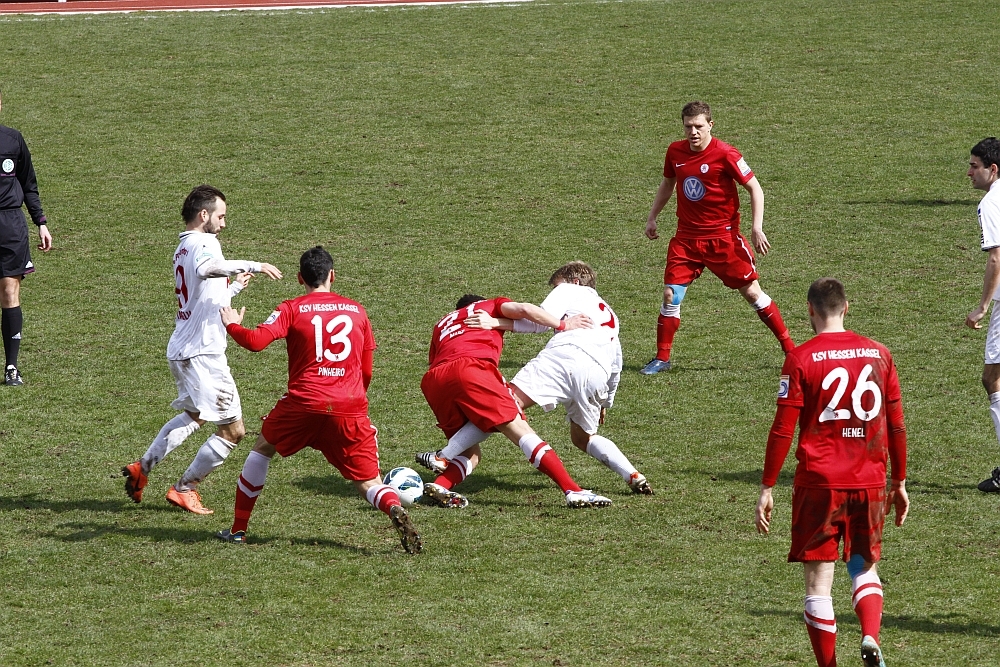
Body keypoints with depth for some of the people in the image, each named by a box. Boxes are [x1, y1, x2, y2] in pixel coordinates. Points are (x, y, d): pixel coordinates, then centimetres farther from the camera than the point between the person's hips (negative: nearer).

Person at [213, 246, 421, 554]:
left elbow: (255, 341, -9)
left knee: (262, 449, 26)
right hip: (350, 410, 1)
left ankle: (238, 529, 28)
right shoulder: (357, 311, 14)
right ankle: (395, 509, -32)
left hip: (303, 404, -1)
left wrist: (232, 325, 13)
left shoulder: (292, 309, 4)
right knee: (370, 485, 4)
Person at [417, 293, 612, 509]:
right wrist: (563, 325, 17)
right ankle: (573, 492, -16)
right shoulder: (490, 306, 29)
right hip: (469, 368, -5)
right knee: (519, 429, -7)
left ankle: (439, 487, -12)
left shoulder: (442, 324, 39)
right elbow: (523, 310, 9)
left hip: (432, 380, 5)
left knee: (471, 454, 14)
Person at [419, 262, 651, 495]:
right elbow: (616, 366, 44)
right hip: (598, 376, 7)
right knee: (583, 438, 25)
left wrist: (496, 322, 6)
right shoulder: (611, 317, 42)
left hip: (567, 354, -7)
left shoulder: (569, 290, 24)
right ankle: (634, 477, 9)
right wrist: (605, 403, 56)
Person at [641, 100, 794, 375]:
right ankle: (662, 358, 8)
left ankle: (790, 349, 11)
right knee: (671, 295, -4)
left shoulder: (725, 154, -15)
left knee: (752, 292, 1)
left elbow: (755, 188, -10)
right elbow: (668, 183, 21)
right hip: (686, 236, 4)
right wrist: (652, 217, 22)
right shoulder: (675, 152, 1)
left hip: (723, 236, -4)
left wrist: (756, 227, -17)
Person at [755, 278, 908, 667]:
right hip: (870, 483, 3)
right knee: (865, 568, 16)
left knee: (818, 580, 4)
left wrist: (767, 488, -1)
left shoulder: (801, 359, -6)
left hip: (819, 483, -3)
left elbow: (782, 430, -8)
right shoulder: (878, 354, 4)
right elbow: (896, 426, 8)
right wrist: (899, 482, 18)